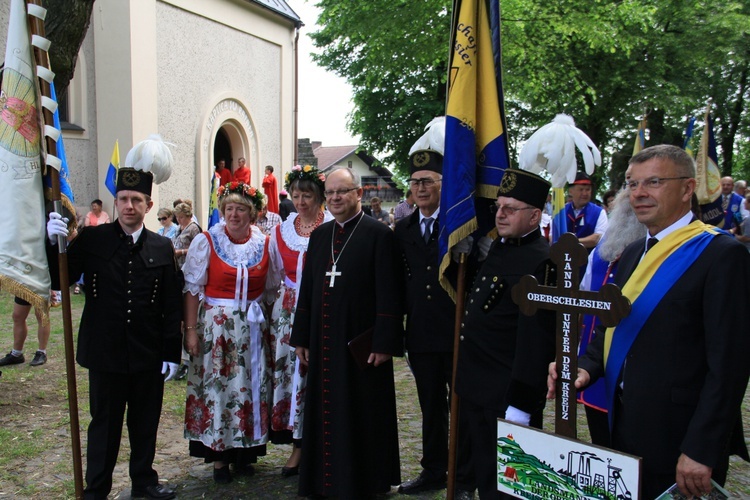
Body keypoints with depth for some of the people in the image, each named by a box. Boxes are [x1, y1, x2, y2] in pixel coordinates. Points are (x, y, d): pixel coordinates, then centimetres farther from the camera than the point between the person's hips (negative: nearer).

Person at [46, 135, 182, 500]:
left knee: (146, 423, 15)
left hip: (149, 356, 2)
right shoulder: (92, 239, -3)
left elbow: (172, 306, 0)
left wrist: (172, 353, -2)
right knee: (104, 425, 11)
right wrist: (55, 242, -22)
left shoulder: (162, 247, 1)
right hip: (105, 352, -1)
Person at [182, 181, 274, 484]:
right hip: (216, 325, -3)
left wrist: (269, 323, 6)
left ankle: (243, 451, 25)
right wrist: (190, 330, -11)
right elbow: (192, 288, -6)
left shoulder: (263, 243, 2)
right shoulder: (206, 241, -6)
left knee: (250, 385, 9)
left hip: (252, 328, 3)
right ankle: (219, 456, 16)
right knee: (216, 387, 2)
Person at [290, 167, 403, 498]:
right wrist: (301, 338, 10)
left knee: (362, 416, 6)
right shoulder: (319, 236, 11)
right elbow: (307, 289, 13)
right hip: (323, 342, 5)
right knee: (325, 413, 12)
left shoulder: (379, 235, -7)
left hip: (361, 343, -5)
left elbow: (388, 294, -12)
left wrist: (384, 343, -16)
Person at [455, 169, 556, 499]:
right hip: (475, 392, 9)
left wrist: (519, 406, -22)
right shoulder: (499, 246, 8)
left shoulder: (541, 263, -20)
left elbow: (535, 342, -23)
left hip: (506, 399, -9)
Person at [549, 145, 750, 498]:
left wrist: (701, 451, -19)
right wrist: (586, 368, -2)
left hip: (678, 441, -7)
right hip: (625, 429, 7)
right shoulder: (633, 253, 12)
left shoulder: (721, 254, -13)